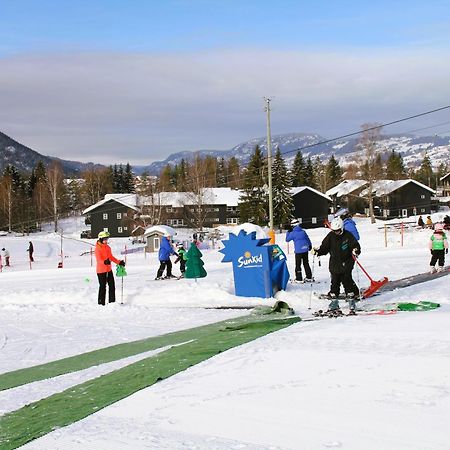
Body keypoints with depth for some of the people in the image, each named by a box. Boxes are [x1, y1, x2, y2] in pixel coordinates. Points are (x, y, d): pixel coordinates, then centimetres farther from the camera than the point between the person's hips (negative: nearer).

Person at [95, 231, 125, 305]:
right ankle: (101, 303, 6)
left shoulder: (108, 247, 11)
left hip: (109, 270, 7)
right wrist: (104, 262, -43)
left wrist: (119, 262, 14)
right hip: (101, 270, -7)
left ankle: (112, 301, 17)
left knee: (112, 285, 9)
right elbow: (98, 259, -24)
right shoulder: (98, 248, -12)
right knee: (102, 287, -3)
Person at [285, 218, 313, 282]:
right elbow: (308, 239, 15)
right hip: (305, 250, 5)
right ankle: (309, 277, 21)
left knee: (298, 265, 4)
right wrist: (310, 245, 31)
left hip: (298, 251, -5)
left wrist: (288, 232, 10)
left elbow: (287, 240, 2)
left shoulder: (292, 233, -10)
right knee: (306, 263, 16)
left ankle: (299, 279, 5)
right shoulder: (303, 231, 4)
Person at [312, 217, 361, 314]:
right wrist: (318, 251, -10)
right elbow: (324, 247, 8)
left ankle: (352, 305, 1)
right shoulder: (330, 236, 4)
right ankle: (334, 305, 16)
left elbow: (356, 245, -4)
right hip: (334, 265, 3)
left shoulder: (348, 236, -5)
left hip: (346, 265, -3)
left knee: (347, 283, -6)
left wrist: (355, 251, -25)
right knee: (334, 284, 7)